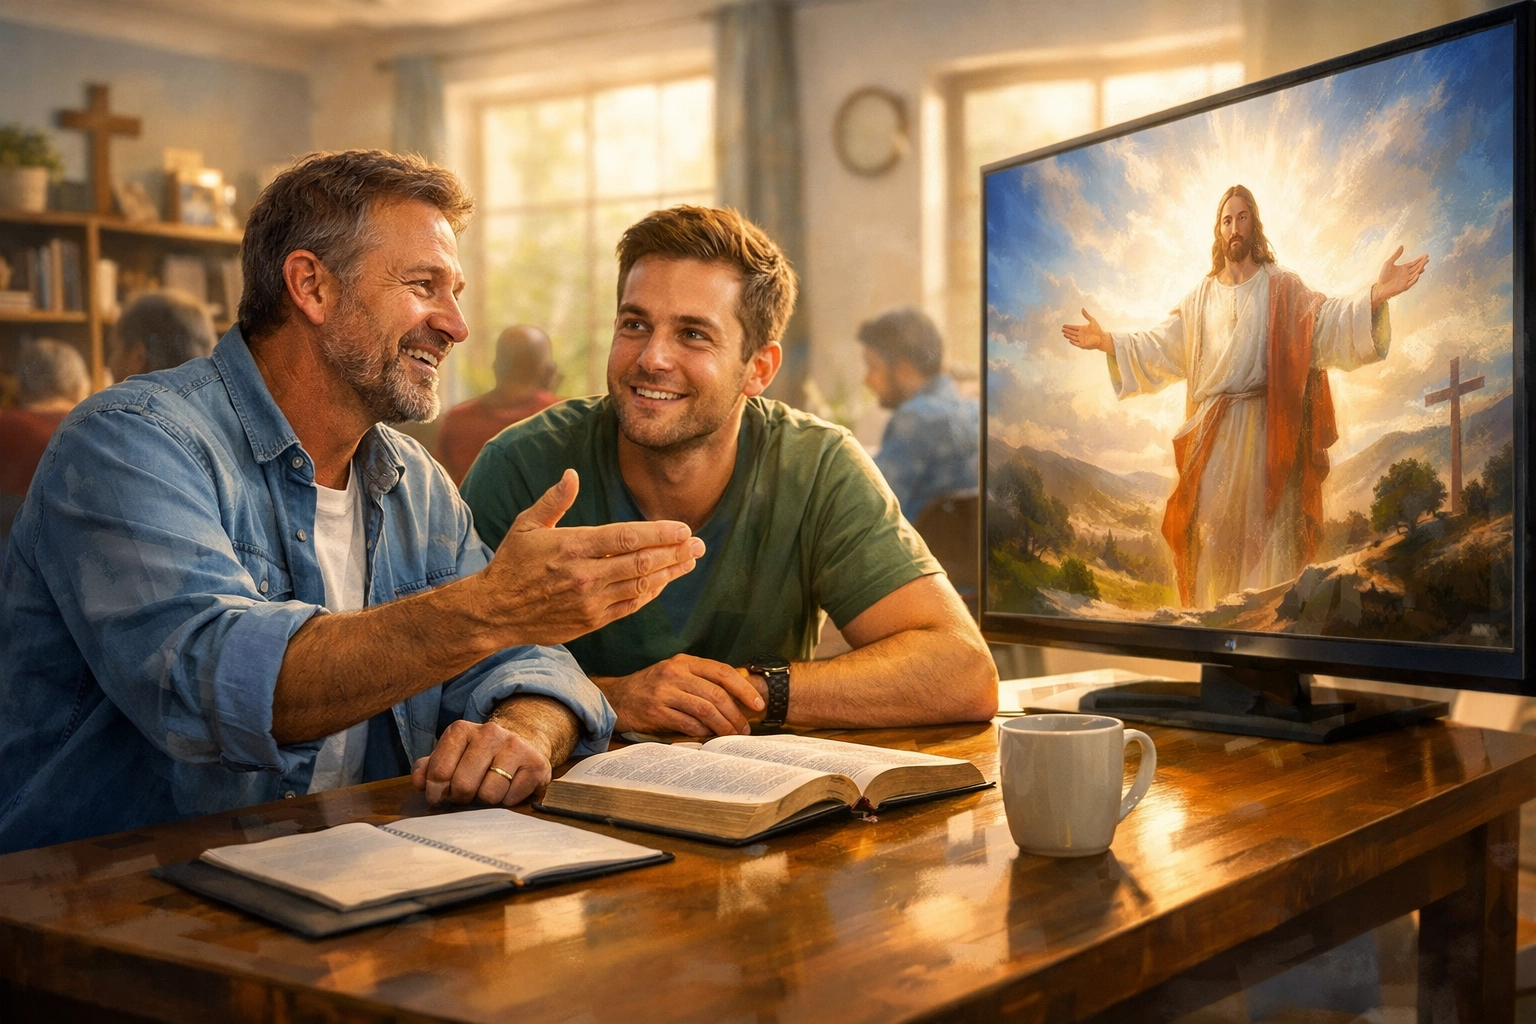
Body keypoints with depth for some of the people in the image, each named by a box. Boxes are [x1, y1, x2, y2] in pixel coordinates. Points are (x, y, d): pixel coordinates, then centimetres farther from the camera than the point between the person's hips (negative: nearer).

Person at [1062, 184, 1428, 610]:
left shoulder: (1281, 287, 3)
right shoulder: (1201, 297, 15)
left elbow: (1330, 320, -9)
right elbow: (1162, 345, 15)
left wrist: (1376, 294, -25)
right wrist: (1106, 341, 8)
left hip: (1265, 429, -3)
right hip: (1214, 435, 3)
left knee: (1265, 530, -4)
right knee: (1215, 533, 3)